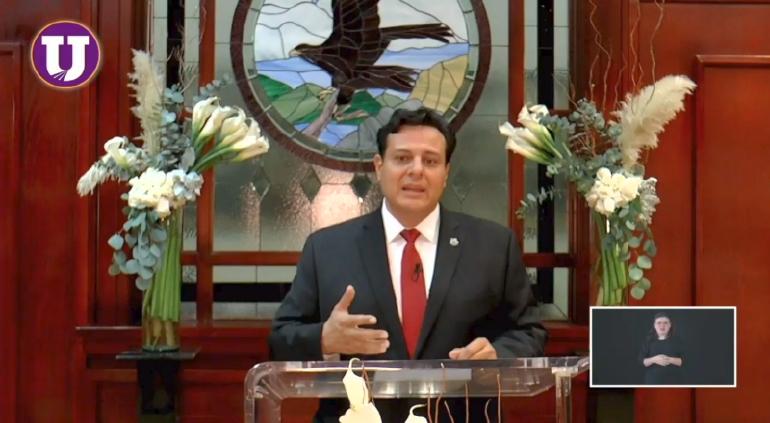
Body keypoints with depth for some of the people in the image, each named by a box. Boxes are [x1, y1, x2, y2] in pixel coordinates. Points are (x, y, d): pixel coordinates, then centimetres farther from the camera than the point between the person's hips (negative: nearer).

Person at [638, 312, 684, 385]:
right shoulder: (649, 341, 5)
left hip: (672, 382, 0)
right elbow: (641, 361, 1)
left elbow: (682, 360, 1)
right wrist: (653, 359, -18)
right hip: (654, 381, 0)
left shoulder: (675, 341, 5)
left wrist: (670, 360, -18)